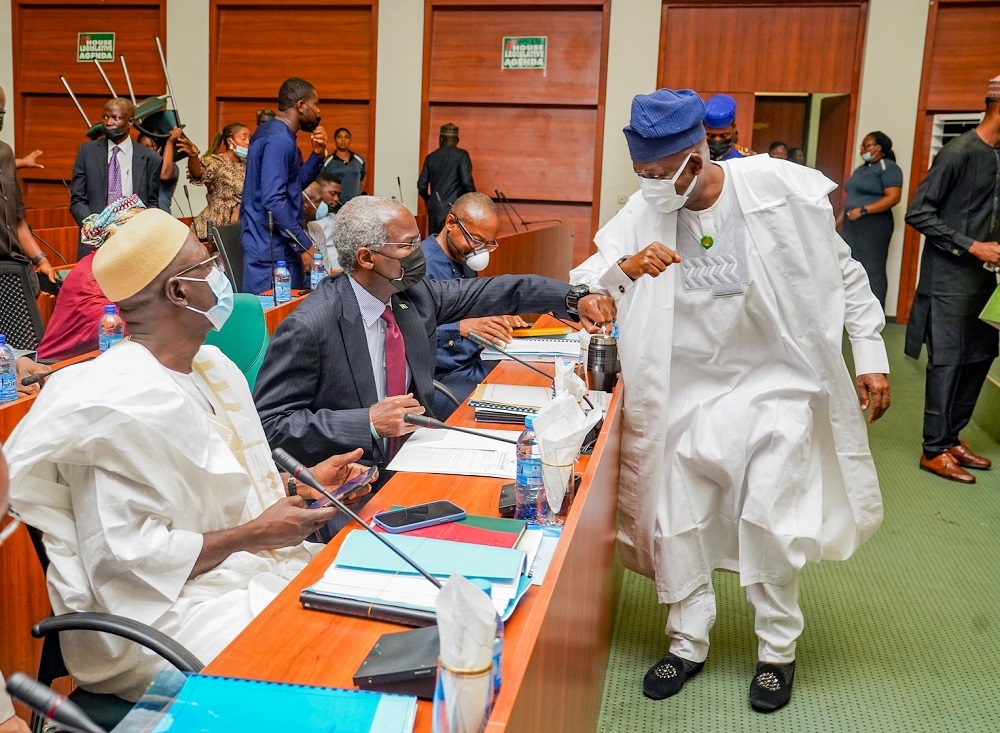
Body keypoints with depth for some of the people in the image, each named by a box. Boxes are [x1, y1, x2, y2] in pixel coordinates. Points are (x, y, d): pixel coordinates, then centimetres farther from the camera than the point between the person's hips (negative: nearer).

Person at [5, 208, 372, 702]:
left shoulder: (212, 365, 9)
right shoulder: (124, 406, -22)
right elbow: (127, 561, -23)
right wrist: (253, 535, -18)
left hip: (250, 567, 9)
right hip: (169, 610, -9)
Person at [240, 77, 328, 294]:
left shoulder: (272, 132, 14)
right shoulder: (279, 140, -17)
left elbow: (296, 183, 21)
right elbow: (274, 201, -25)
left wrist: (318, 154, 6)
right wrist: (304, 246, -21)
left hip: (268, 242, 10)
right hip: (272, 246, -10)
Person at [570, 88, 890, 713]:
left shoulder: (783, 190, -14)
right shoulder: (645, 211, -9)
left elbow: (843, 273, -2)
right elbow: (580, 285, -10)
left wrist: (871, 356, -3)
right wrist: (625, 268, -31)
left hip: (775, 385, -2)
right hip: (690, 390, 3)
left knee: (769, 522, -5)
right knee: (677, 523, 4)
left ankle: (779, 650, 19)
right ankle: (688, 644, 25)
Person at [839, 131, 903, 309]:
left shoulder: (888, 167, -7)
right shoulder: (861, 168, 20)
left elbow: (893, 197, -17)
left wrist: (863, 210, -21)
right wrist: (842, 216, 14)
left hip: (874, 224, -9)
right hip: (851, 224, 9)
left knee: (873, 271, -8)